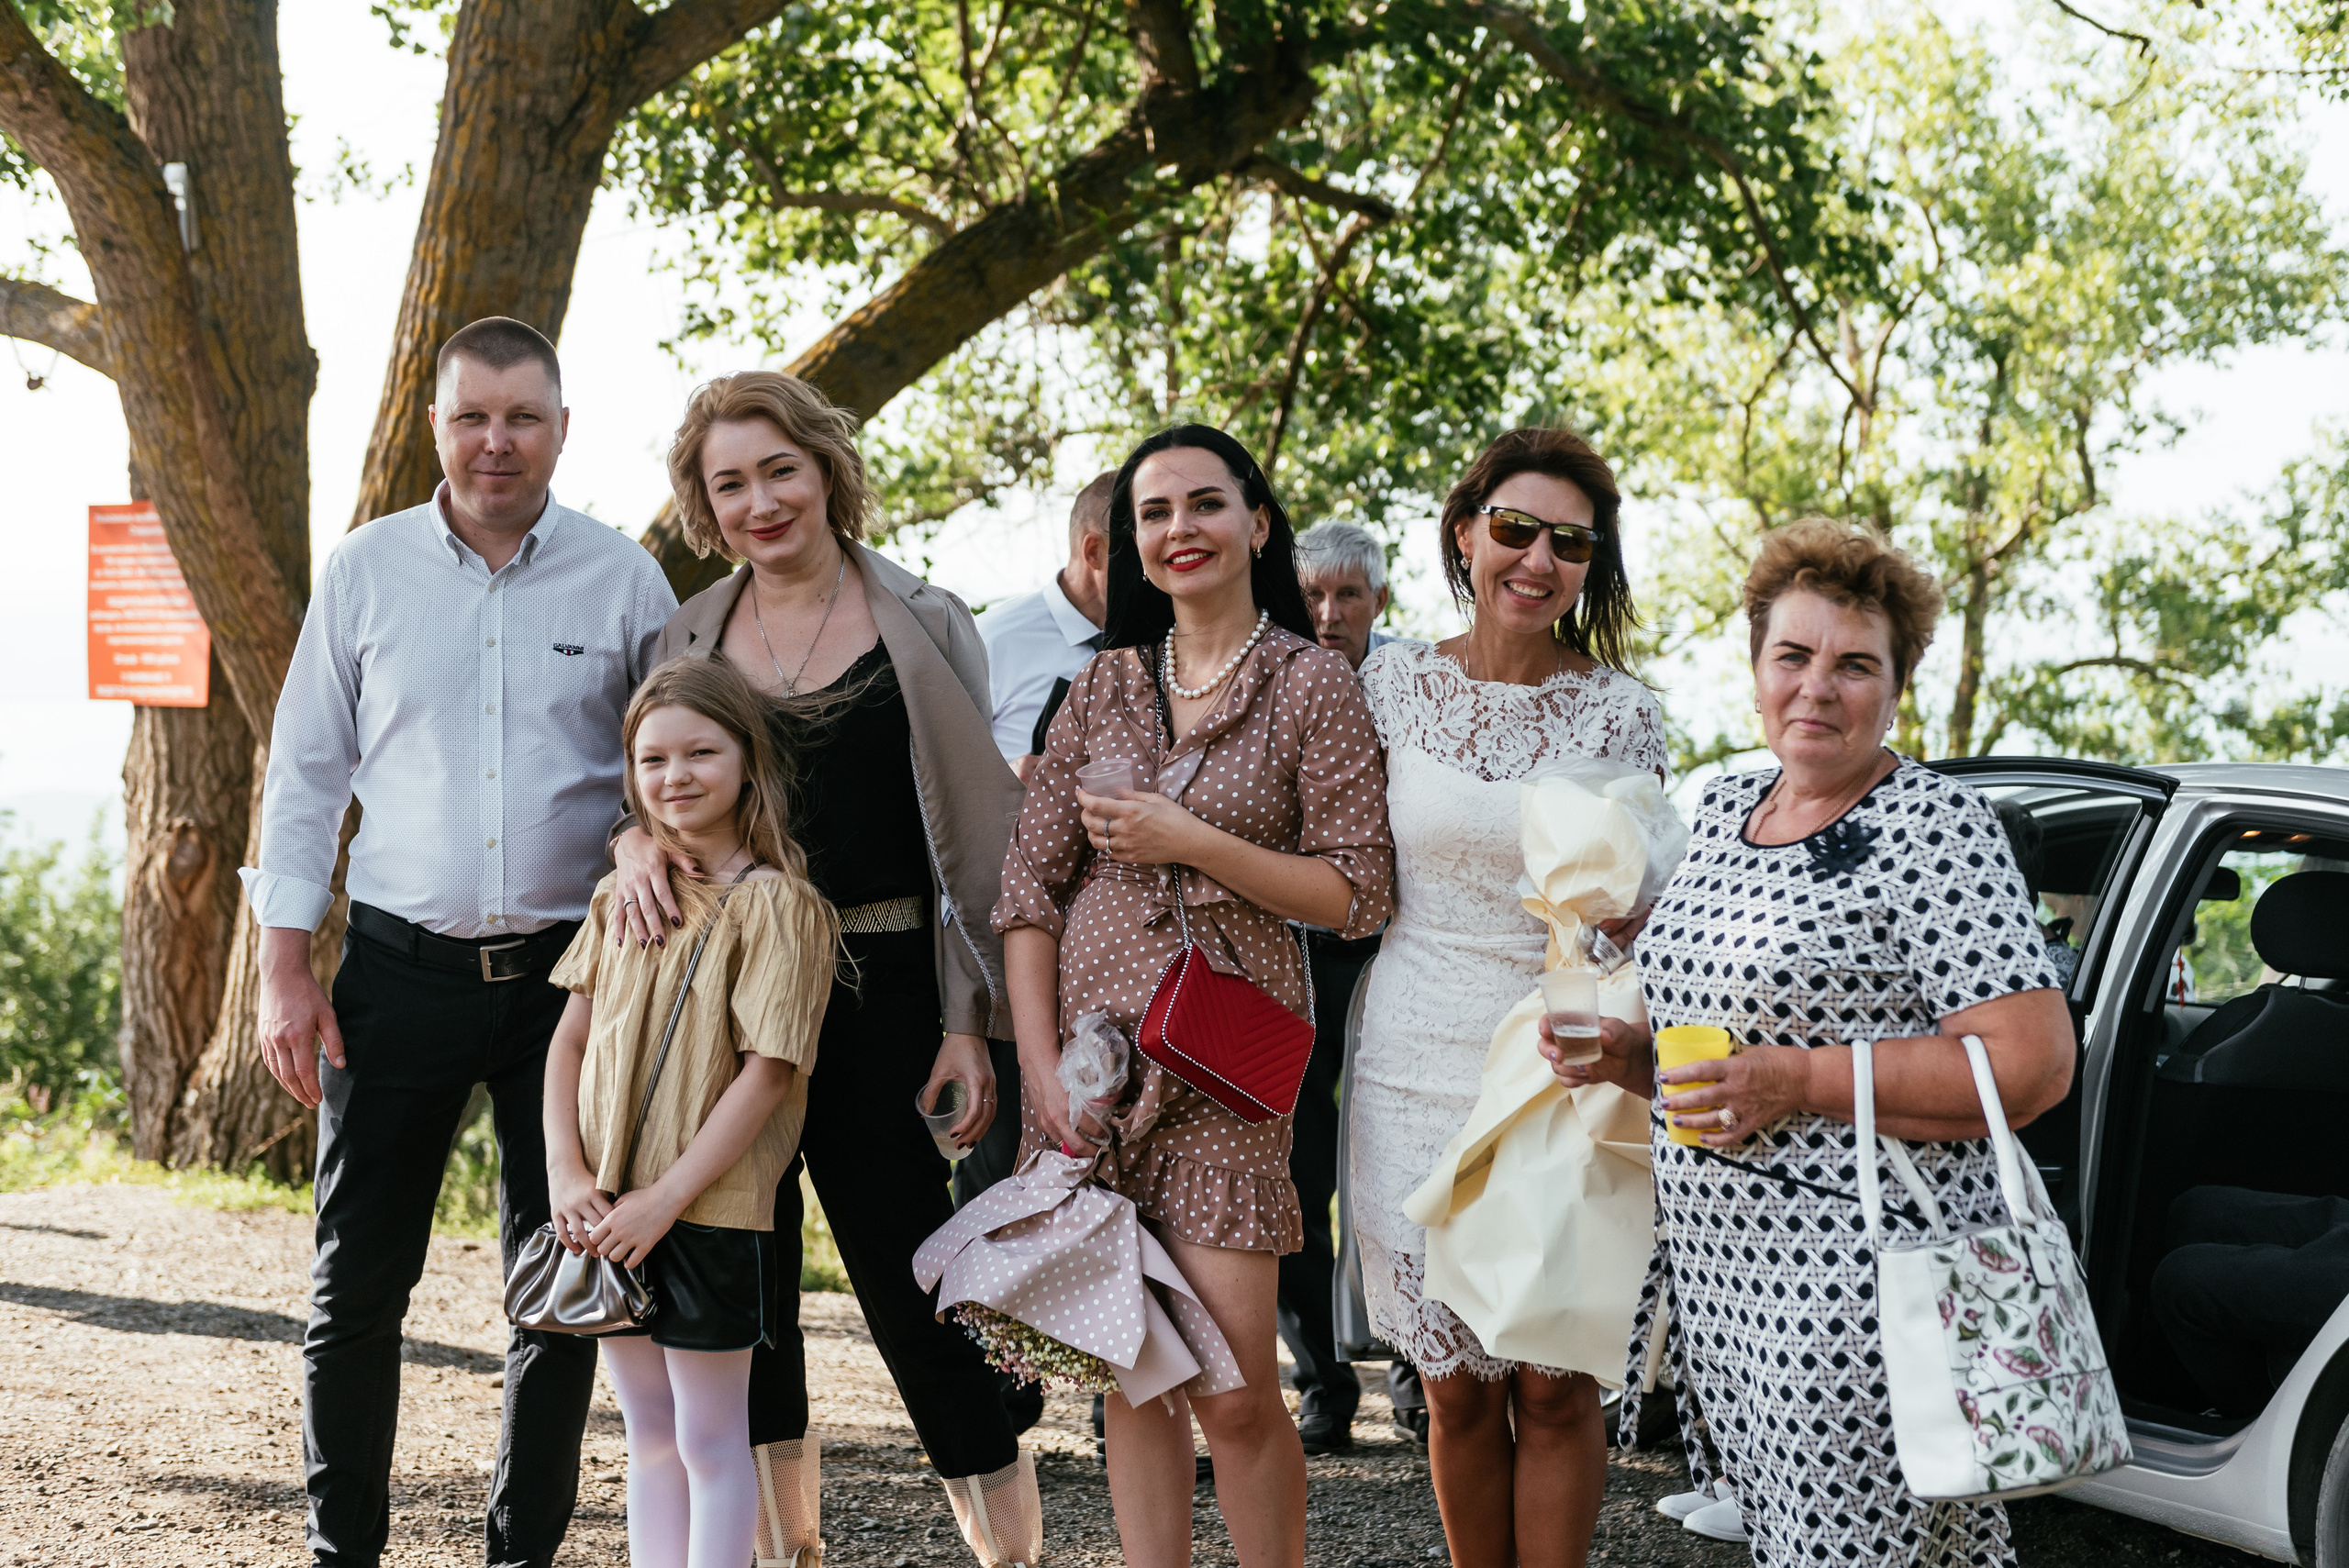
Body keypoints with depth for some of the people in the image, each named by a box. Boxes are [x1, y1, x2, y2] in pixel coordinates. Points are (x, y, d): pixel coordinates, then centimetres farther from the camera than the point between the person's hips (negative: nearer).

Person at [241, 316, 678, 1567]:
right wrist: (285, 969, 1)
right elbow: (304, 772, 7)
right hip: (402, 969, 0)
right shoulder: (367, 570, 4)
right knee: (358, 1276, 2)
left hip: (571, 972, 0)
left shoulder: (624, 581, 3)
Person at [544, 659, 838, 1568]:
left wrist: (664, 1198, -17)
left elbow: (768, 1074, -15)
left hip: (712, 1213, -6)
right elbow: (569, 1041, 10)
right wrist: (566, 1173, -4)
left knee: (711, 1440, 3)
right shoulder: (623, 896, 10)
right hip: (609, 1218, 6)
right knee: (647, 1433, 14)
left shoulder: (776, 903, -10)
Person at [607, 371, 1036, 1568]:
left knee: (902, 1258, -7)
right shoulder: (689, 636, 10)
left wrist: (967, 1023, -7)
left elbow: (972, 831, -1)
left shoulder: (920, 625, 0)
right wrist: (636, 839, -11)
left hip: (879, 988, -4)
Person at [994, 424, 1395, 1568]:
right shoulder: (1104, 688, 11)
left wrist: (1196, 843, -12)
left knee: (1235, 1390, -7)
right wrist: (1040, 1065, -2)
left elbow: (1357, 894, -4)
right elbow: (1027, 884, 8)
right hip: (1093, 1042, 4)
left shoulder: (1310, 683, 0)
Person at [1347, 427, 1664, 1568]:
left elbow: (1634, 924, 2)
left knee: (1554, 1386, 0)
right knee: (1456, 1389, 8)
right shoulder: (1396, 684, 3)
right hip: (1416, 1068, 2)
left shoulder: (1617, 714, -2)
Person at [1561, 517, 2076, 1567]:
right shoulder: (1723, 808, 13)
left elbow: (2031, 1065, -17)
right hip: (1715, 1271, 7)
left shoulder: (1934, 826, -10)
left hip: (1860, 1277, -7)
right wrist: (1629, 1054, 3)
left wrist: (1799, 1083, -20)